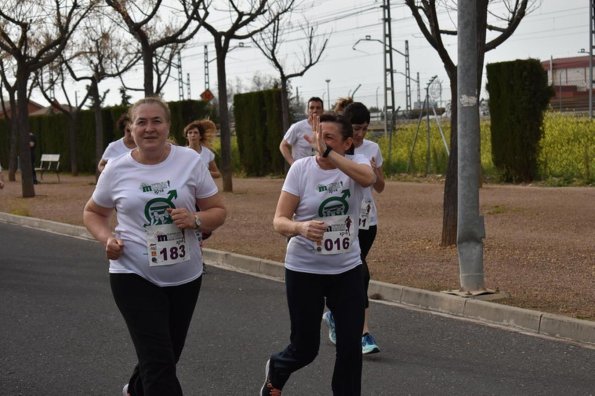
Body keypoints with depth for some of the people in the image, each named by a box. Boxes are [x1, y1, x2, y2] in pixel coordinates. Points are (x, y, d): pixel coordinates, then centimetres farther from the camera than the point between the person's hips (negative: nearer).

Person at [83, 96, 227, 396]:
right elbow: (93, 212, 11)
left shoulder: (190, 161, -4)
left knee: (167, 356, 19)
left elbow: (218, 211, 2)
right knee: (160, 363, -12)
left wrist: (194, 220, -20)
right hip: (134, 277, -2)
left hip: (186, 277, 3)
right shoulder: (116, 169, -4)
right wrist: (107, 238, -9)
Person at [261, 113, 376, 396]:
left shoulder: (355, 163, -6)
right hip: (304, 270, -1)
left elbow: (368, 178, -32)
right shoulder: (301, 168, -9)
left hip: (347, 269, 1)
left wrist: (327, 153, -39)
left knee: (351, 346, 0)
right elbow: (280, 220, -12)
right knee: (305, 348, 8)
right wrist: (301, 227, -33)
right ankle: (275, 372, 42)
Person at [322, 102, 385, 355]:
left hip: (368, 221, 5)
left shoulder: (372, 149, 6)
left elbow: (380, 188, 11)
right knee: (360, 273, -14)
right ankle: (365, 335, -11)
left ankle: (334, 315, 36)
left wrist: (374, 174, -10)